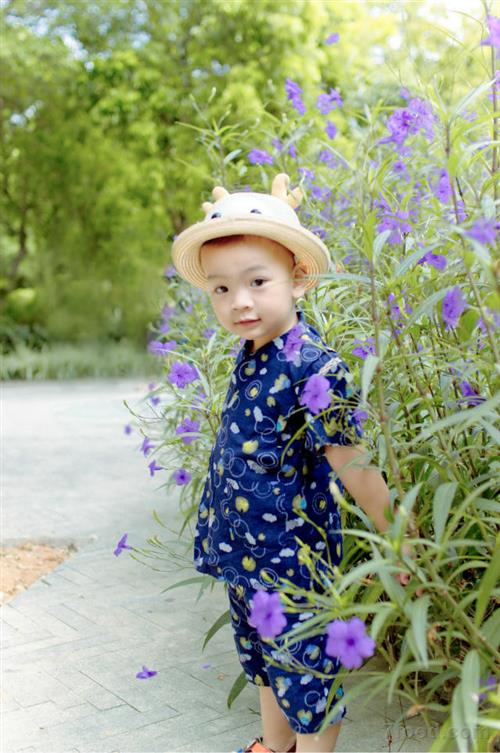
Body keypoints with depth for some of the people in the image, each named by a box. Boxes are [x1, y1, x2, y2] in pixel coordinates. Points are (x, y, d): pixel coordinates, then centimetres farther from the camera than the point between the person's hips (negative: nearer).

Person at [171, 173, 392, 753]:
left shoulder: (313, 368, -24)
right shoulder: (249, 357, 1)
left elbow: (353, 468, -21)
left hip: (293, 554, -8)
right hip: (242, 550, 8)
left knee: (306, 671, 9)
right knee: (263, 660, 25)